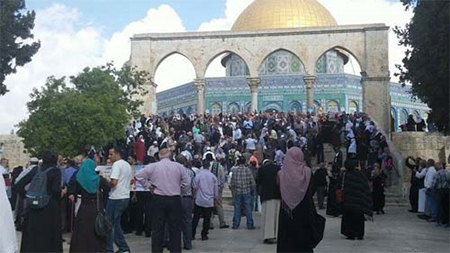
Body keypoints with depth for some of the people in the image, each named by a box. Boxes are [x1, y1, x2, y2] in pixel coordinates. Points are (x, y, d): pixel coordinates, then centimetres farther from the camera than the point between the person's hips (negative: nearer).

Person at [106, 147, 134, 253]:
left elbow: (113, 182, -21)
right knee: (116, 223, 16)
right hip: (126, 197, 9)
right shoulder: (127, 165, 15)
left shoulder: (116, 164, -12)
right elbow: (131, 181, 23)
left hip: (116, 198, -9)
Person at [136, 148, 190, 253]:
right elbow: (187, 182, 0)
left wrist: (149, 186, 4)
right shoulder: (179, 166, 0)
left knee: (157, 228, 7)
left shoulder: (153, 166, -1)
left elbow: (139, 175, -3)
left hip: (158, 199, 0)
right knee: (175, 228, 9)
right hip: (175, 200, 0)